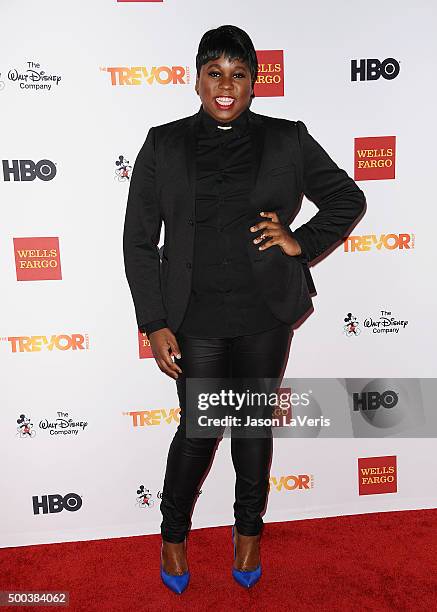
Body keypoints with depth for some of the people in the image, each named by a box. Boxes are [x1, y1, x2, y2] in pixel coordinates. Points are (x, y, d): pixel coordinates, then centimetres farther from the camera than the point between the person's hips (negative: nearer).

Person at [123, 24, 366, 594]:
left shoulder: (288, 140, 3)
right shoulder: (163, 145, 1)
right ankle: (174, 534, 35)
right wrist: (155, 325, -6)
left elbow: (348, 198, 13)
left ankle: (249, 528, 40)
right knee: (199, 430, 6)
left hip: (266, 314, 1)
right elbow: (139, 241, 0)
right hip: (196, 317, -1)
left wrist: (303, 242, -3)